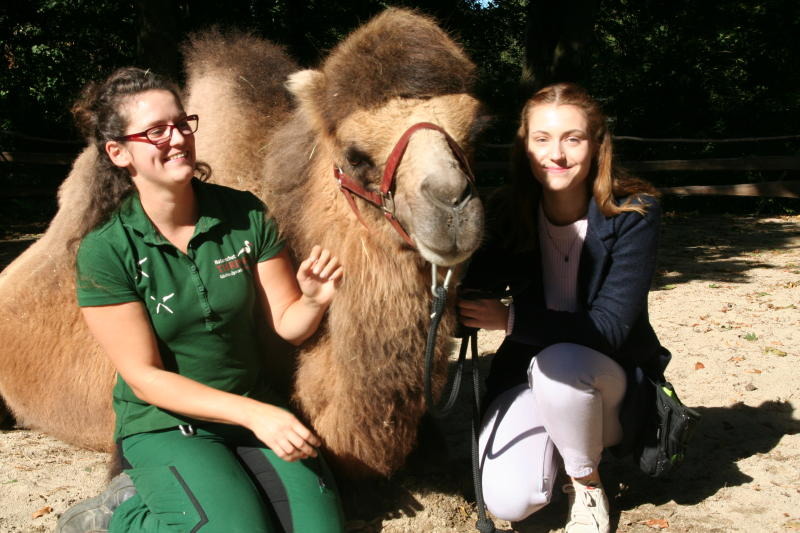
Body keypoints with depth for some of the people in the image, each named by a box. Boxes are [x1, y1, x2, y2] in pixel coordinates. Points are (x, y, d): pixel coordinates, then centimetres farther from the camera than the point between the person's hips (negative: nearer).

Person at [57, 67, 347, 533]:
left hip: (257, 406, 4)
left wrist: (315, 300, -25)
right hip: (165, 425, -3)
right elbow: (144, 376, -15)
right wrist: (252, 414, -24)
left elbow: (288, 324, -1)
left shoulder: (246, 215, -6)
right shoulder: (105, 250, -15)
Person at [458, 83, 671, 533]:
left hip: (612, 381, -2)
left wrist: (511, 319, -28)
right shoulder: (509, 214, -8)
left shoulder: (633, 212, -17)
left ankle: (588, 484, -7)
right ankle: (551, 446, 13)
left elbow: (609, 326, -22)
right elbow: (473, 300, -11)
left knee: (559, 363, -37)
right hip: (526, 372, 2)